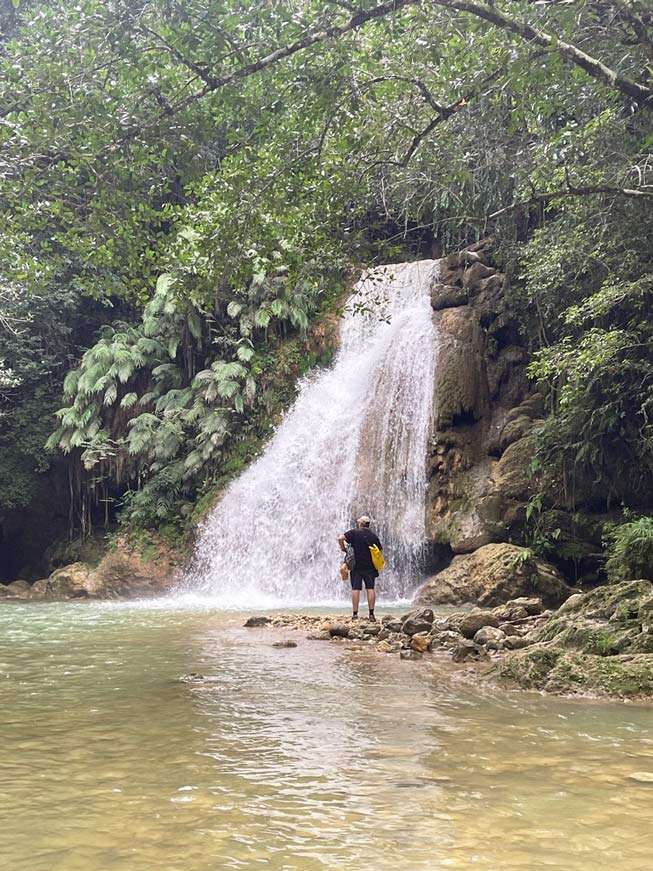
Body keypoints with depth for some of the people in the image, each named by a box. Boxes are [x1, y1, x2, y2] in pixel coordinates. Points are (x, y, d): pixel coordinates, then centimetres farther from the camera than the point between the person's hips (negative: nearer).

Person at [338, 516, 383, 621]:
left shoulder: (354, 532, -3)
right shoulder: (374, 535, 7)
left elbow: (340, 538, -16)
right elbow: (380, 551, 9)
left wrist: (343, 548, -1)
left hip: (356, 566, -2)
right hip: (370, 567, 2)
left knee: (355, 589, 1)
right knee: (370, 589, 3)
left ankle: (355, 613, -1)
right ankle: (371, 614, 0)